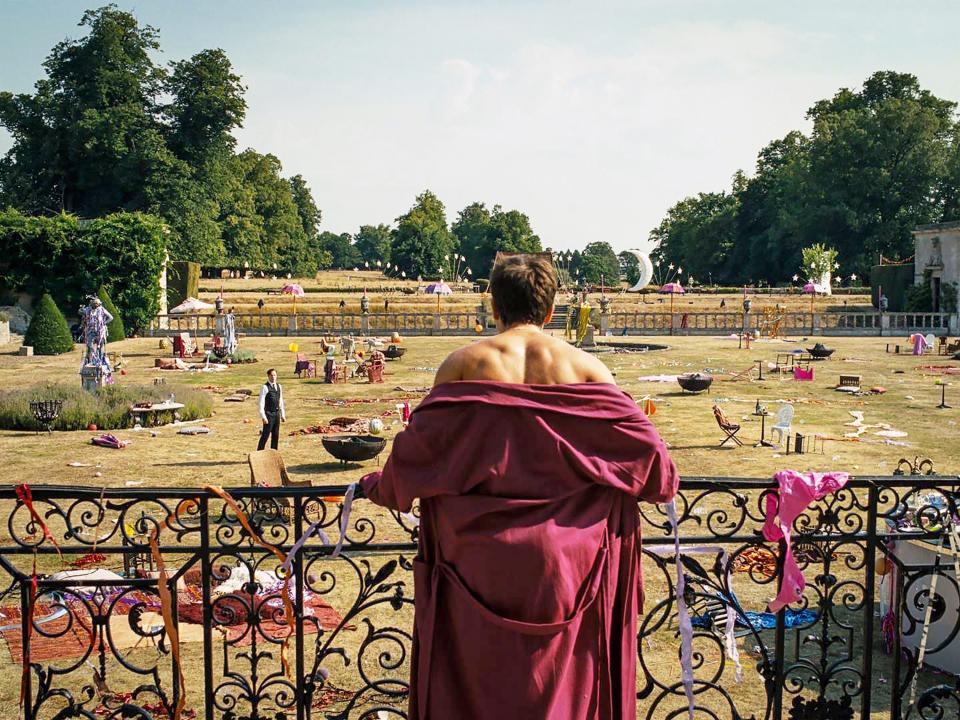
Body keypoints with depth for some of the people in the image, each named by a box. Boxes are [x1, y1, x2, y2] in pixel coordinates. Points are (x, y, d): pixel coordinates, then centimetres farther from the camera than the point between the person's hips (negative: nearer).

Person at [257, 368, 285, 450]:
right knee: (265, 435, -5)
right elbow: (261, 403, -13)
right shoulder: (265, 387, -11)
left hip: (277, 413, 7)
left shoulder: (279, 386, 10)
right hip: (269, 414, -7)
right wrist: (263, 417, -18)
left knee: (276, 435, 12)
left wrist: (283, 415, 14)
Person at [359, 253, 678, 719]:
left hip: (481, 551, 0)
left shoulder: (465, 363, -4)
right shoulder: (583, 366, -2)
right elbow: (641, 440, -2)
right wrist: (660, 484, 19)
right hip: (563, 555, 1)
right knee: (561, 679, 17)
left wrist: (382, 487, 16)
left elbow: (418, 442, -3)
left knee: (478, 680, 15)